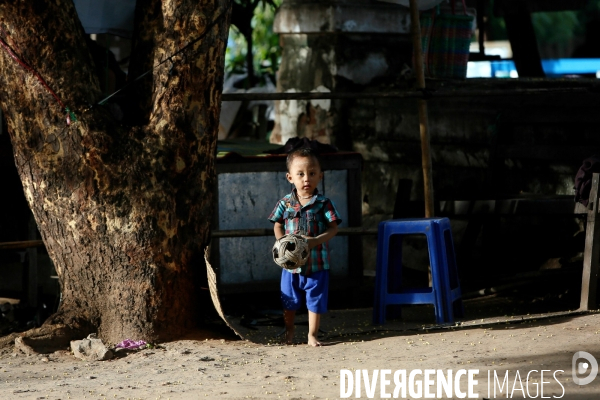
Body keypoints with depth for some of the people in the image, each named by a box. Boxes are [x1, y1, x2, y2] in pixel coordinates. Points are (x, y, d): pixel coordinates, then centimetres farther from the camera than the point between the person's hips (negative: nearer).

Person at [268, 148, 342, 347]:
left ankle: (312, 335, 19)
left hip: (317, 263, -2)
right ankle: (289, 332, 32)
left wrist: (315, 241, -23)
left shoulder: (323, 203, -6)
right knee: (289, 302, 13)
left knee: (315, 301, 5)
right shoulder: (285, 203, 0)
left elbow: (333, 228, -8)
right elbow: (277, 225, 9)